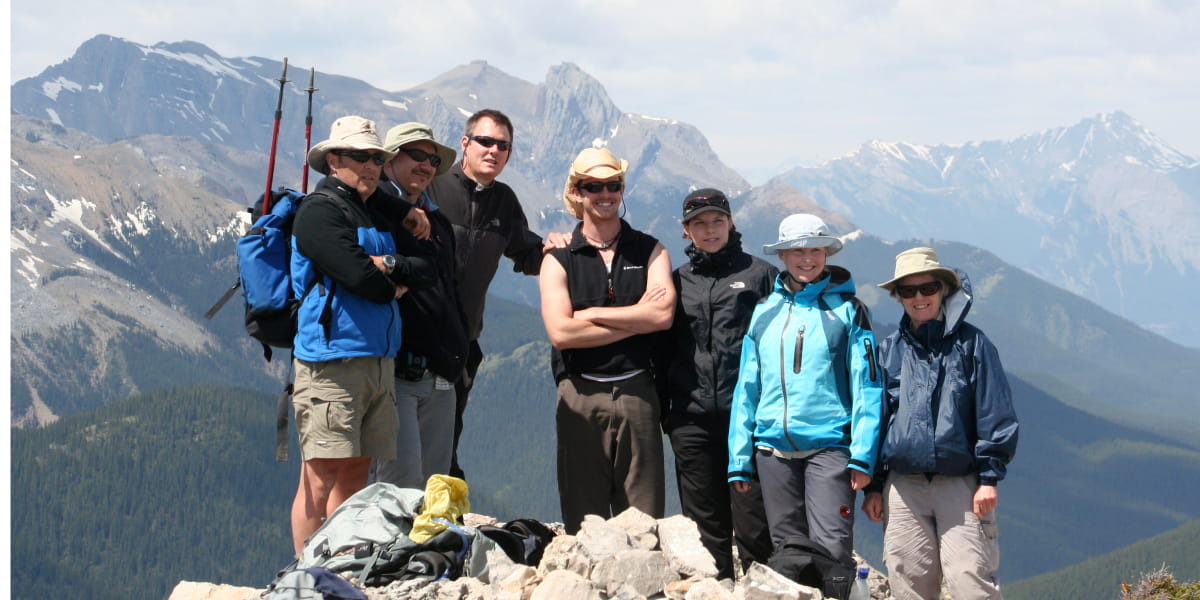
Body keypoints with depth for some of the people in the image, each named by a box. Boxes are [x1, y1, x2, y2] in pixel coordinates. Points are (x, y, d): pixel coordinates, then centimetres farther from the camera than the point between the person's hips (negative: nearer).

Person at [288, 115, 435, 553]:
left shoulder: (379, 211, 21)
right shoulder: (319, 211, -5)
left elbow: (427, 272, 12)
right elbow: (361, 277, -17)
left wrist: (391, 265, -6)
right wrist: (396, 286, 2)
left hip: (379, 360, 8)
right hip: (332, 360, -8)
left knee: (355, 475, 9)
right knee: (321, 478, -8)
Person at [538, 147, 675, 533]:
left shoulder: (649, 251, 12)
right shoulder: (559, 260, 7)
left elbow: (663, 315, -6)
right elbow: (561, 333, -8)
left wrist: (591, 315, -5)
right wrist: (635, 320, -5)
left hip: (637, 393, 1)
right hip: (580, 396, -1)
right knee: (583, 520, 0)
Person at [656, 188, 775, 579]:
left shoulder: (760, 275, 7)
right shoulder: (678, 282, 15)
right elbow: (663, 350, 19)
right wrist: (661, 410, 11)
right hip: (692, 420, 3)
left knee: (753, 520, -5)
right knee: (705, 522, 7)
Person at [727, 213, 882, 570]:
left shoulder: (846, 310, 3)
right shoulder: (763, 313, 12)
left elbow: (866, 386, -1)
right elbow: (746, 389, 14)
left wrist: (863, 455, -10)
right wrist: (739, 460, 10)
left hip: (829, 446, -3)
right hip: (773, 449, 4)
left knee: (832, 547, -14)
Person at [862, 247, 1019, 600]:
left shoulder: (970, 343, 5)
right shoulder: (889, 351, 13)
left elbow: (995, 413, 3)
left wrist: (989, 477, -4)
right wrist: (873, 486, 12)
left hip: (961, 484, -3)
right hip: (903, 487, 3)